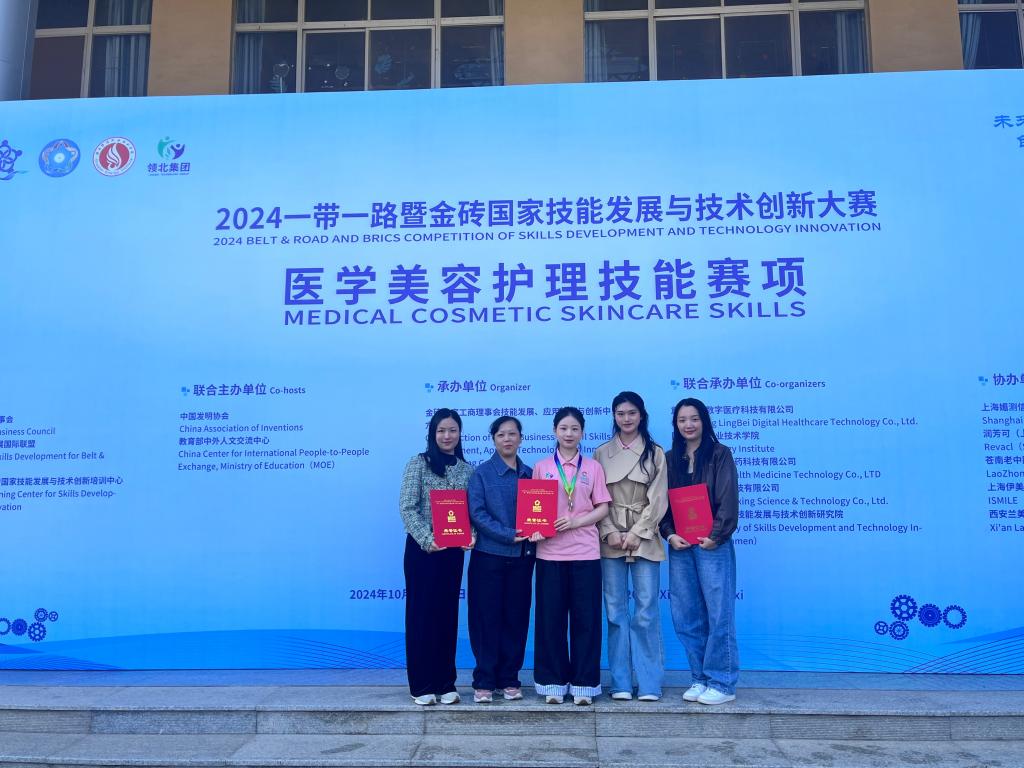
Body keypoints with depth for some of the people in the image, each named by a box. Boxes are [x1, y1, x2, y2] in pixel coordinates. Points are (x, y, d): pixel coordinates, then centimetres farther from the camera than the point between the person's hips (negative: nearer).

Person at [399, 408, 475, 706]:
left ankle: (446, 684, 20)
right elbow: (407, 508, -9)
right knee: (421, 613, 3)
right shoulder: (418, 463, -4)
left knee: (448, 613, 9)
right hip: (422, 548, -4)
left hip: (454, 550, 4)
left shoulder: (467, 470, 8)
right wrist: (426, 539, -19)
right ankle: (421, 685, 14)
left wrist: (472, 535, -12)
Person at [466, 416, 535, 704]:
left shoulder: (529, 474, 10)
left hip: (522, 556, 3)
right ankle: (484, 681, 10)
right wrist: (509, 536, -17)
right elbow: (477, 513, -9)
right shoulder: (482, 473, -1)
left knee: (516, 618, 7)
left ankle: (509, 679, 18)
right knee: (487, 618, 1)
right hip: (489, 555, -3)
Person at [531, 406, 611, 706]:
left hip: (585, 552, 0)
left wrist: (576, 521, -13)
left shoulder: (593, 467, 8)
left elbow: (602, 508, 4)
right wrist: (535, 529, -13)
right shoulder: (541, 467, 8)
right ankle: (553, 683, 14)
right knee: (551, 617, 3)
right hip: (550, 551, 0)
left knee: (586, 617, 2)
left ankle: (583, 684, 12)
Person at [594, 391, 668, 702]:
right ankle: (621, 683, 11)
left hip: (644, 538, -1)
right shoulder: (601, 453, 9)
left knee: (646, 611, -1)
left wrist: (636, 533, -9)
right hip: (610, 539, 1)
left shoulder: (655, 453, 5)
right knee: (616, 611, 4)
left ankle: (649, 683, 7)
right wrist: (610, 532, -8)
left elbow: (658, 499, -1)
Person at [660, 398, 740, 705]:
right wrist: (669, 534, -4)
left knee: (719, 613, -2)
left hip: (712, 543, -4)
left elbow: (728, 500, -5)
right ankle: (700, 678, 18)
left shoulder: (720, 454, 2)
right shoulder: (669, 459, 14)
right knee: (686, 616, 6)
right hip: (679, 545, 4)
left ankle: (721, 683, 7)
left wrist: (715, 536, -14)